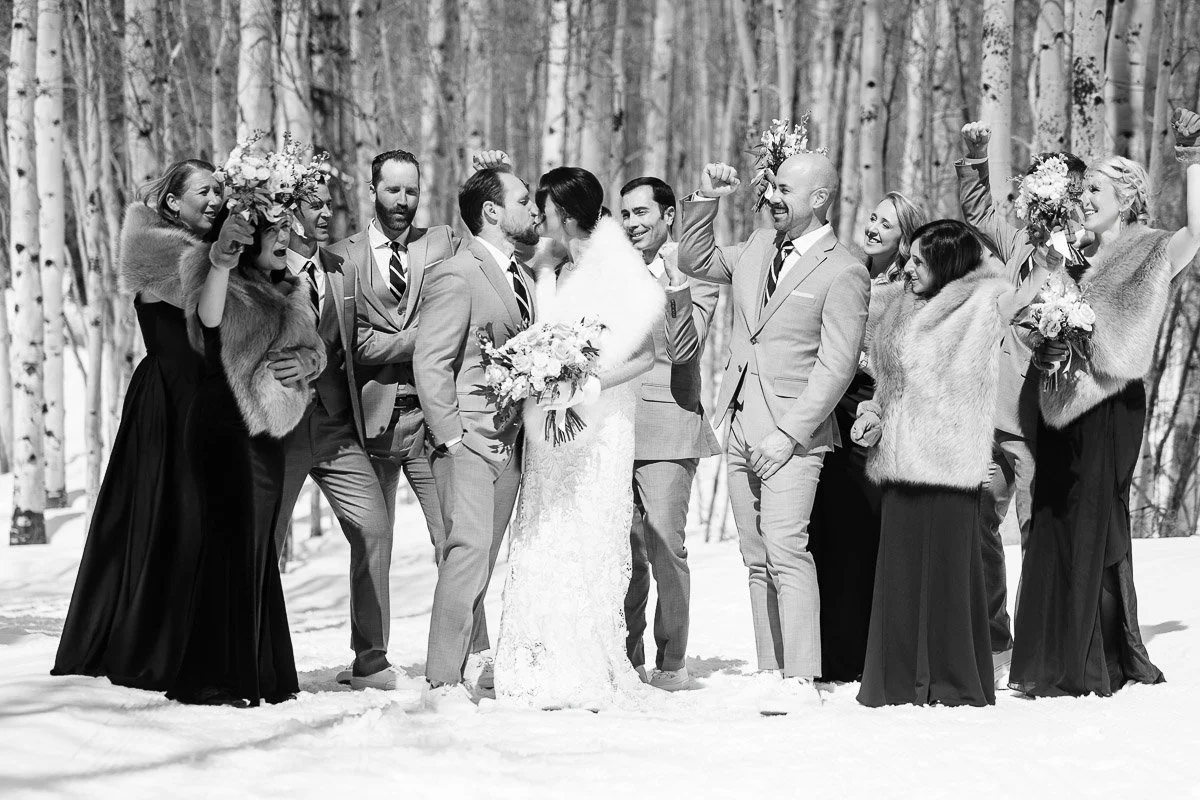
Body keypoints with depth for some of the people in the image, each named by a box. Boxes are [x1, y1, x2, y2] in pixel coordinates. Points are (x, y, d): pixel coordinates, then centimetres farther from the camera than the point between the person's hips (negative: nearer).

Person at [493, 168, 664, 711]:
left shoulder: (616, 268, -8)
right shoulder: (552, 273, 13)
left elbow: (645, 357, -12)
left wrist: (588, 384, -21)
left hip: (596, 424, -7)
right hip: (549, 425, 7)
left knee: (584, 542, -6)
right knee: (541, 543, 4)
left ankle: (590, 674, -2)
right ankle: (547, 671, 7)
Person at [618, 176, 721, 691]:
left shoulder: (697, 274, -1)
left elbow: (683, 351, -13)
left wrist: (675, 286, -23)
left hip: (667, 429, -5)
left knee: (665, 547, -9)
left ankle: (672, 663, -3)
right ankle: (627, 658, 13)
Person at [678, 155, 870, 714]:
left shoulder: (843, 273, -8)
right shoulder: (757, 249, 13)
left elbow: (836, 367, -12)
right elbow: (695, 263, 28)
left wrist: (789, 434, -17)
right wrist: (705, 201, 12)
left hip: (793, 433, -7)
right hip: (741, 427, 7)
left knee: (785, 552, -17)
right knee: (757, 559, 6)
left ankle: (799, 681, -18)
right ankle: (770, 673, 8)